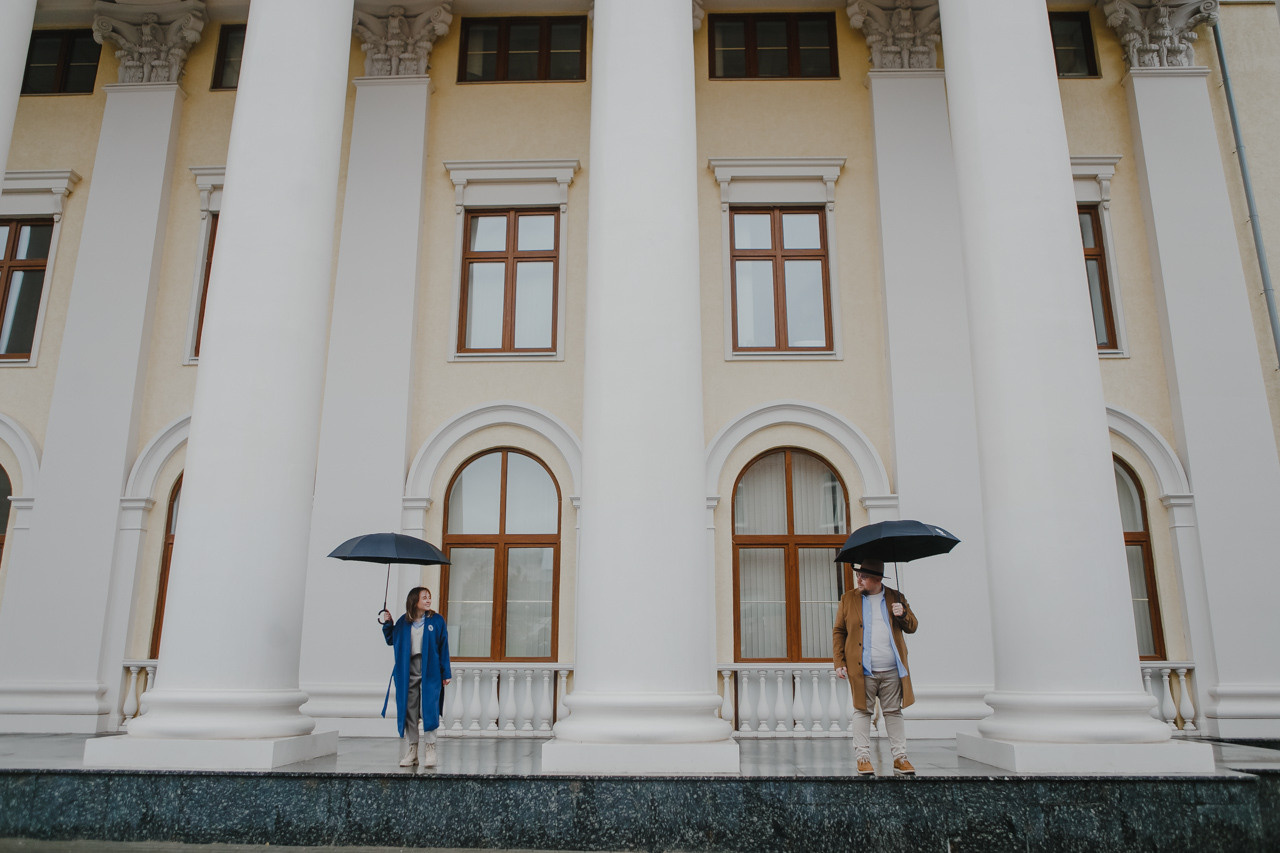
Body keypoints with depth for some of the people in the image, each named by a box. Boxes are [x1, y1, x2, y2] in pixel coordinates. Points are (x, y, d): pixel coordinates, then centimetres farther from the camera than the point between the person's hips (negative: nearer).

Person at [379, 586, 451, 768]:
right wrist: (387, 624, 4)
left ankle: (430, 750, 4)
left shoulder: (437, 620, 1)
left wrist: (446, 673, 0)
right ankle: (411, 752, 13)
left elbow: (443, 648, 2)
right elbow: (391, 640, 21)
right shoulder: (403, 622, 7)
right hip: (408, 673, 3)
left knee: (429, 710, -5)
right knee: (408, 711, 5)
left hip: (430, 672, -3)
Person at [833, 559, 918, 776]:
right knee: (862, 711, 0)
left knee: (894, 712, 6)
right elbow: (838, 632, 7)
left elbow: (912, 627, 12)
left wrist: (903, 614, -10)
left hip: (892, 670, 1)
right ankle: (863, 757, 8)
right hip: (862, 670, -1)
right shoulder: (848, 599, 7)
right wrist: (839, 663, 0)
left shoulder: (895, 597, 10)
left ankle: (900, 758, 14)